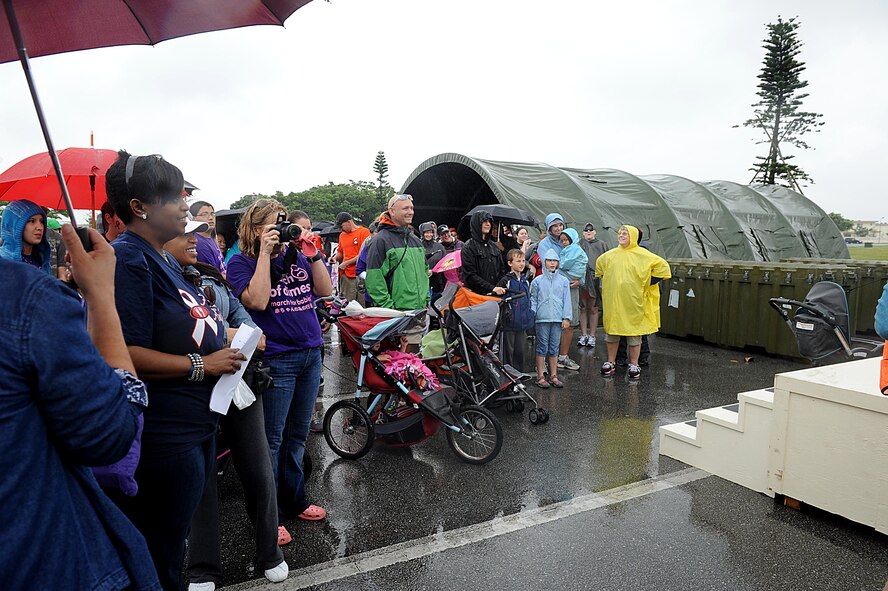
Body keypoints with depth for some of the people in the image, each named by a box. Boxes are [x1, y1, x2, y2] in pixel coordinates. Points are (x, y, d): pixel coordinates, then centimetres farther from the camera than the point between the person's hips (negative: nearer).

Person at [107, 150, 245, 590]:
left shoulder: (165, 259, 14)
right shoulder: (128, 260, -18)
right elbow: (126, 355, -26)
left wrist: (226, 343, 9)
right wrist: (200, 364, -20)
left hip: (196, 428, 10)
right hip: (162, 436, -10)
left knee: (171, 547, 25)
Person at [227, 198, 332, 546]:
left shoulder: (296, 255, 9)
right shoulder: (241, 262, -5)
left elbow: (325, 290, 4)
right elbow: (257, 300, -21)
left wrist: (312, 254, -6)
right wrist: (265, 253, -18)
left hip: (310, 354, 6)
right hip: (275, 359, -6)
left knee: (297, 436, 18)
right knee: (271, 440, 3)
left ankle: (294, 501, 34)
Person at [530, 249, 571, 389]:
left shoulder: (563, 281, 7)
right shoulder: (537, 281, 2)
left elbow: (566, 300, 6)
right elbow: (533, 300, 4)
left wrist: (566, 317, 0)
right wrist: (531, 318, -3)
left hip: (558, 319, 2)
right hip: (542, 319, -2)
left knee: (554, 348, 9)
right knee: (542, 348, 2)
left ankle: (553, 376, 17)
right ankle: (540, 377, 9)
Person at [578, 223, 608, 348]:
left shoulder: (601, 244, 10)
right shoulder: (579, 244, 9)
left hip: (596, 279, 0)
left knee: (593, 309, 5)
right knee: (583, 308, 5)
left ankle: (592, 336, 12)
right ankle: (584, 335, 13)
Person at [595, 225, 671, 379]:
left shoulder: (643, 255, -4)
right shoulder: (610, 255, 8)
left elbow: (663, 266, -2)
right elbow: (599, 264, 27)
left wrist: (648, 282, -3)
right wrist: (607, 281, 19)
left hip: (634, 302, -3)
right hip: (613, 301, 4)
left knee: (634, 332, 4)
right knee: (611, 330, 8)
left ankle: (634, 365, 15)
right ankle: (610, 362, 19)